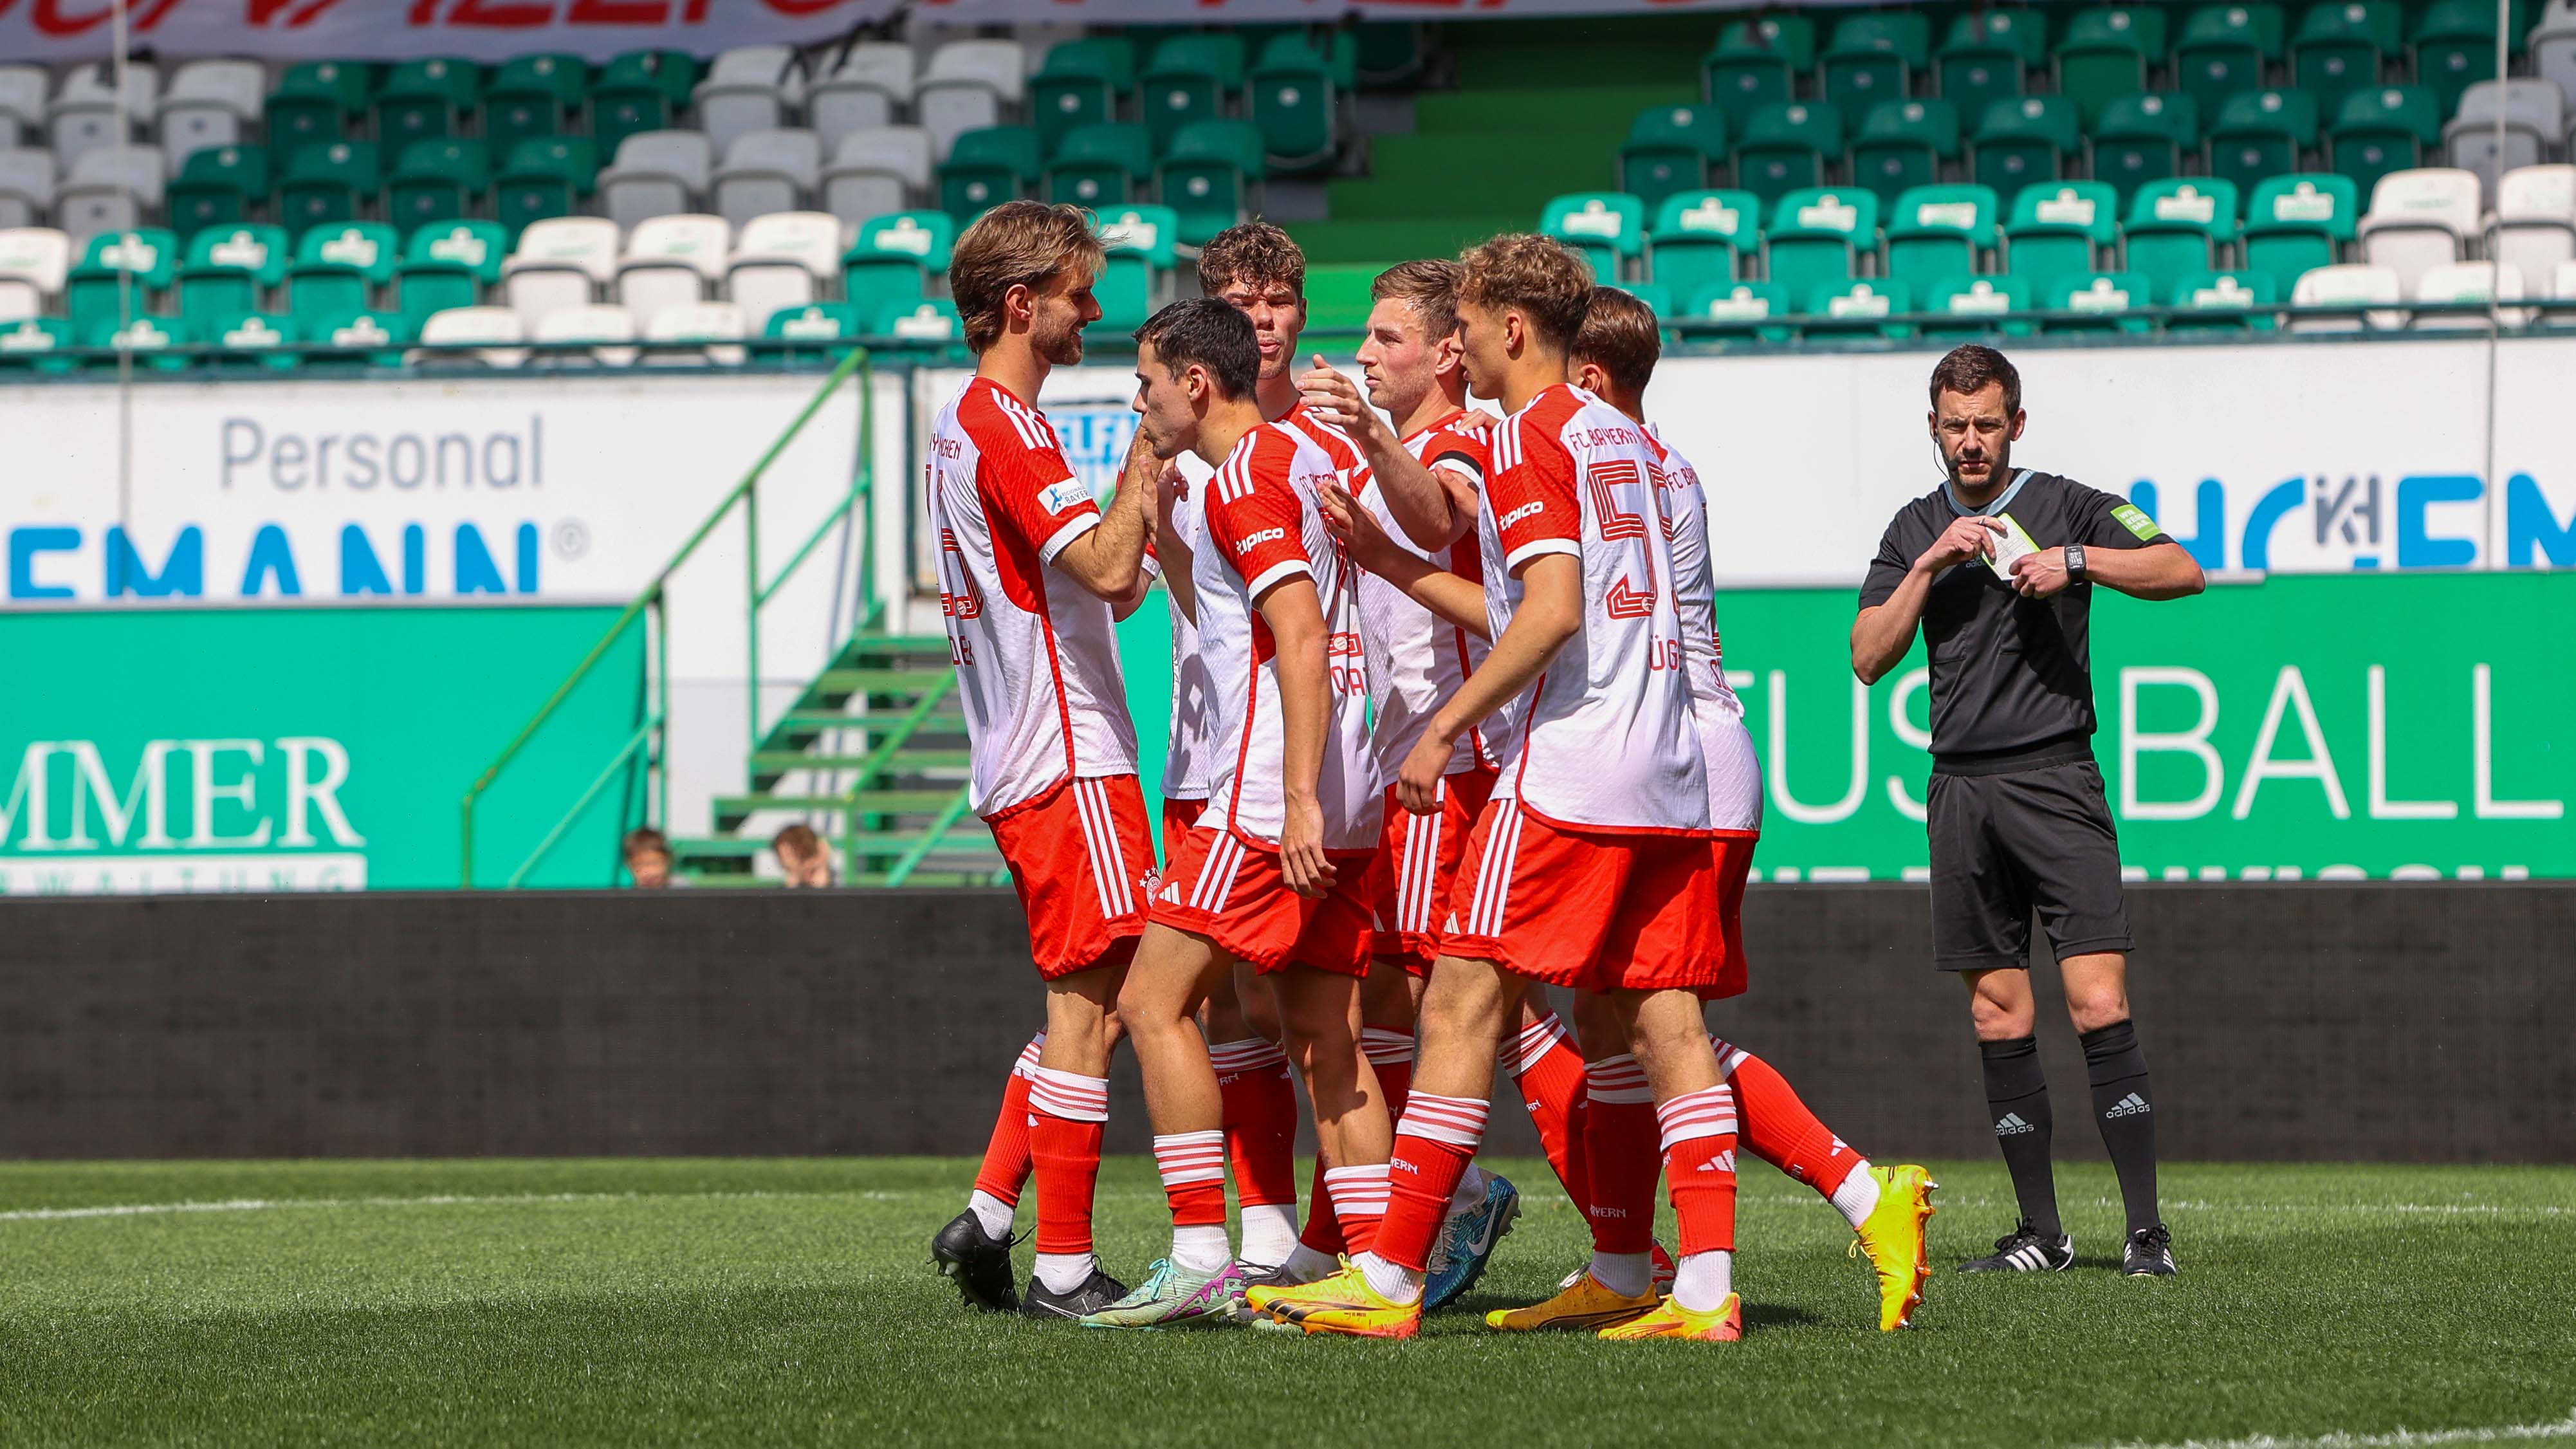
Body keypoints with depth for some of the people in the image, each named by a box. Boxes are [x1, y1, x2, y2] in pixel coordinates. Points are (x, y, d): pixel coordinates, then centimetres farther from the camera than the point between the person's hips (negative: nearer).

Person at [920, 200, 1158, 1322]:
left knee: (1090, 1003, 15)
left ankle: (986, 1221, 12)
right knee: (1092, 1000, -8)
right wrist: (1153, 450, -16)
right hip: (1067, 759, -10)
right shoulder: (1009, 429, -14)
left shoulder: (963, 424, 18)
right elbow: (1108, 569, -23)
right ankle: (1064, 1267, -8)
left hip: (1016, 764, 10)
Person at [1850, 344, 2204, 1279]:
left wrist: (2075, 560, -16)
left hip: (2055, 780, -4)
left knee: (2098, 1003, -13)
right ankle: (2041, 1230, 9)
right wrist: (1931, 566, -5)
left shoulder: (2066, 507, 3)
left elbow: (2182, 572, -6)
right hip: (1961, 789, 4)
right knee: (1999, 1017, 3)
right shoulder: (1916, 531, 15)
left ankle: (2145, 1228, -12)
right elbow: (1868, 657, 6)